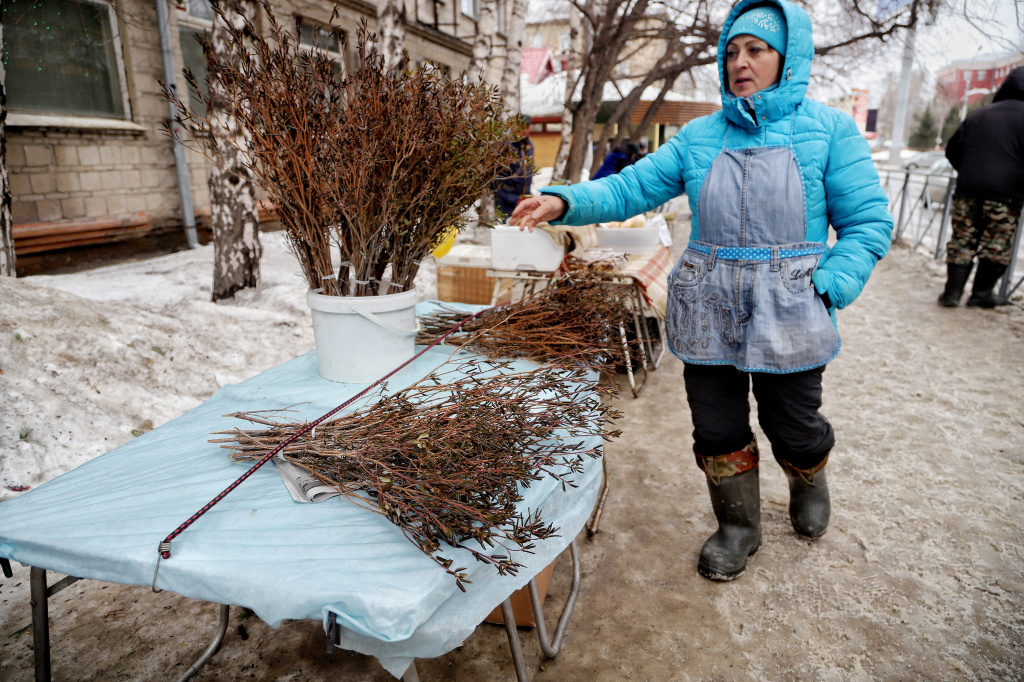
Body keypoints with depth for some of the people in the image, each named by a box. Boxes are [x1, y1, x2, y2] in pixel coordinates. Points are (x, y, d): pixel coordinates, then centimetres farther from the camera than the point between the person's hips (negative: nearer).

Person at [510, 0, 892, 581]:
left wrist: (826, 290, -17)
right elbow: (633, 188, 0)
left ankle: (809, 481, 51)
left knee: (794, 428, 13)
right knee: (718, 428, 11)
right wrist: (564, 201, -15)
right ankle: (739, 527, 36)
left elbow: (869, 223, -2)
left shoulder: (828, 129, -1)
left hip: (789, 315, -2)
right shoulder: (701, 136, 6)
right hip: (708, 310, 3)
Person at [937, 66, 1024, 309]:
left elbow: (953, 150, 17)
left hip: (968, 190, 3)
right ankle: (982, 293, 9)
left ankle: (952, 293, 4)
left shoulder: (977, 115, 13)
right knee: (997, 246, 7)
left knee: (962, 241, 8)